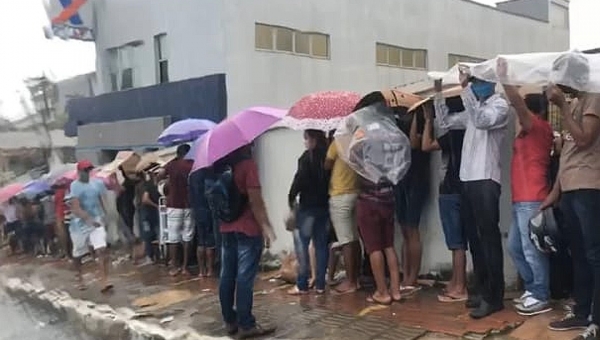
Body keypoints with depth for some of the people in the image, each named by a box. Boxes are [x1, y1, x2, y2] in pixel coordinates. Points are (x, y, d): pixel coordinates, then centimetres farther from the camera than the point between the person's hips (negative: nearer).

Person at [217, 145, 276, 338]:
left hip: (226, 228, 7)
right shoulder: (248, 164, -13)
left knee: (227, 275, 10)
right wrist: (266, 227, -13)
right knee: (245, 277, -3)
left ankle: (230, 321, 20)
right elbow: (255, 200, -17)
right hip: (248, 229, -7)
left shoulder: (221, 166, 8)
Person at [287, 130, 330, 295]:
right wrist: (325, 196, 16)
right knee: (321, 245, 9)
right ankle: (320, 284, 13)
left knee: (302, 244, 1)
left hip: (308, 206, -6)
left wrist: (291, 198, -2)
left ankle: (302, 285, 1)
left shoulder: (307, 157, -12)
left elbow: (299, 179, -14)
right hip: (325, 205, 6)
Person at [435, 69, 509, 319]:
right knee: (474, 237, 11)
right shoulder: (473, 108, 19)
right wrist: (438, 93, 15)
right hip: (468, 180, 8)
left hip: (486, 180, -8)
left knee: (489, 237, -6)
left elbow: (481, 120, -22)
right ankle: (482, 289, 21)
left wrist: (465, 88, -23)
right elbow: (446, 122, 23)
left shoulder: (499, 105, -3)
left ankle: (494, 297, -2)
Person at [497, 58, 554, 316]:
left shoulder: (539, 127, -7)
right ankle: (532, 289, 25)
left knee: (532, 250, -5)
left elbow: (518, 103, -19)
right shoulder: (528, 131, 18)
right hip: (520, 200, 10)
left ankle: (541, 298, 4)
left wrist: (503, 78, -18)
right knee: (515, 247, 15)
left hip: (532, 200, -10)